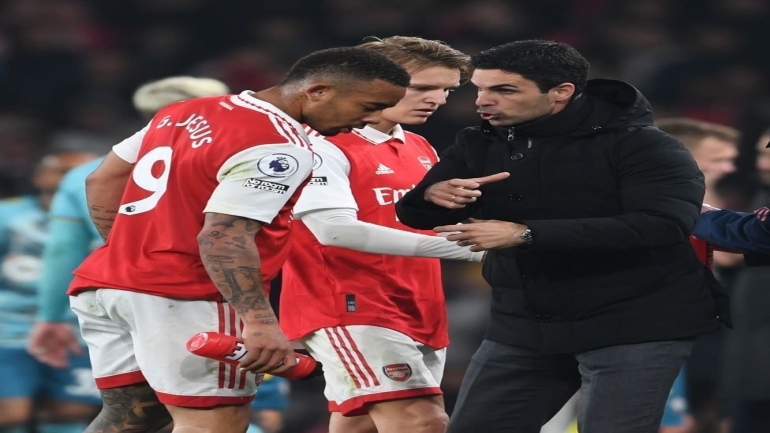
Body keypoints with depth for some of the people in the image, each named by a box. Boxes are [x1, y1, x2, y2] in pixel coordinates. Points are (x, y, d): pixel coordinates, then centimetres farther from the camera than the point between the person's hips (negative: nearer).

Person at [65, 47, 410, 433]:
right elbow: (223, 236, -24)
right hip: (184, 298, -9)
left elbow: (102, 181, 21)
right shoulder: (277, 147, -14)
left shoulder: (187, 112, 14)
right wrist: (260, 322, -29)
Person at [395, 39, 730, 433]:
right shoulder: (479, 145, 6)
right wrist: (432, 195, -21)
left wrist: (526, 234, -30)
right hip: (522, 326, 7)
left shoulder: (639, 145, -14)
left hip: (633, 326, -6)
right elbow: (415, 216, 9)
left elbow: (665, 225, -29)